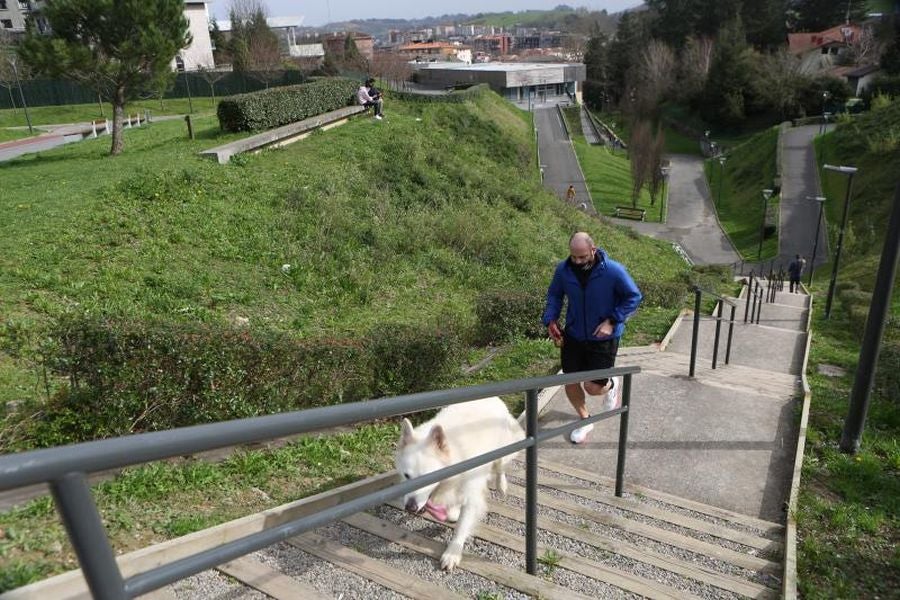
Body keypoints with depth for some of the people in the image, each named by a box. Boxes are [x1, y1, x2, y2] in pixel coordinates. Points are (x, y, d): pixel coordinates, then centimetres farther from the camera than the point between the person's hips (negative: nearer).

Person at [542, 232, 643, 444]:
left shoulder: (613, 271, -20)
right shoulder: (563, 270, -11)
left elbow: (634, 297, -9)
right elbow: (554, 295, 6)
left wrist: (612, 321, -19)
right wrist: (550, 319, -9)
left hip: (603, 338, -3)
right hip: (573, 336, 4)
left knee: (593, 387, -4)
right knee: (570, 383, 8)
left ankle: (611, 385, 35)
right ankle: (585, 420, 36)